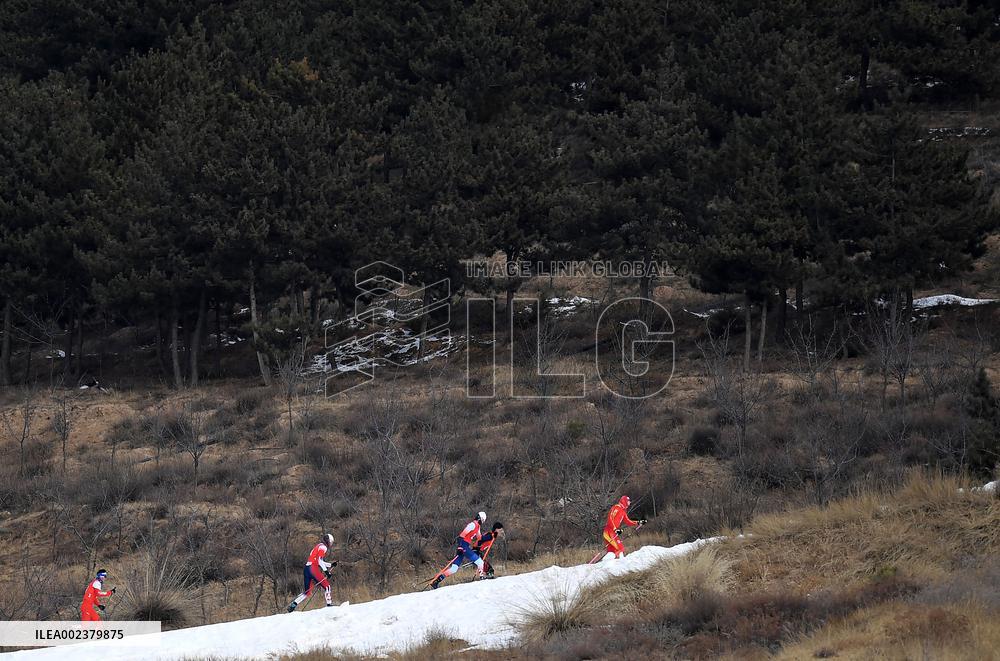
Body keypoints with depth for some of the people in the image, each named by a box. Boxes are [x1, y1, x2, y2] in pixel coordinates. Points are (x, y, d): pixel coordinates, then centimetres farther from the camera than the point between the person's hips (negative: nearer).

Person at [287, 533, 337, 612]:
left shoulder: (318, 547, 27)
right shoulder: (323, 547, -2)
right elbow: (320, 561, -14)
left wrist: (331, 564, 29)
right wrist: (326, 571, -16)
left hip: (306, 569, 9)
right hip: (313, 569, -9)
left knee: (307, 592, 9)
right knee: (326, 586, 0)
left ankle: (294, 604, -3)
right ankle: (329, 604, -4)